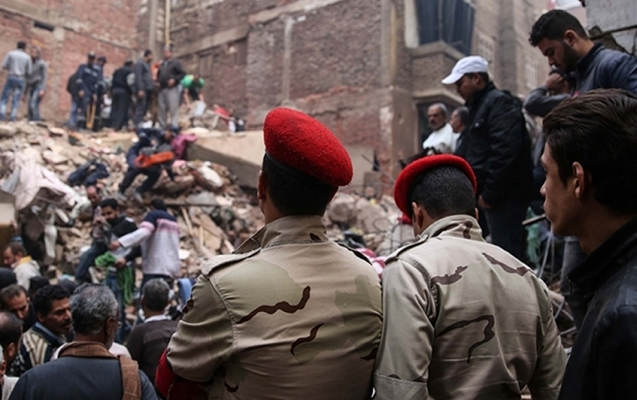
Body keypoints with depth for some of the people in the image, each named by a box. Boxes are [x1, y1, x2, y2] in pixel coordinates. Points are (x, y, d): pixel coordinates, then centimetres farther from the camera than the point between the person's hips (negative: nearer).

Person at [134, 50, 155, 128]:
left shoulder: (147, 64, 24)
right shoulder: (140, 63, -4)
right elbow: (138, 77, -14)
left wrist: (152, 88, 17)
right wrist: (140, 89, -21)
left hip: (148, 89, 9)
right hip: (143, 89, -9)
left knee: (145, 108, 7)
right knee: (141, 107, -13)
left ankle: (141, 123, 10)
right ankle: (138, 124, -15)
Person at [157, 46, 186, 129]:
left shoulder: (175, 62, 2)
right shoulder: (162, 64, 21)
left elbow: (182, 74, -4)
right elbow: (158, 75, 32)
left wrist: (174, 79, -14)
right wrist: (158, 81, 12)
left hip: (172, 89, -7)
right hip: (162, 89, 7)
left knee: (173, 108, -10)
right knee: (162, 109, 7)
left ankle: (174, 126, -10)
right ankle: (163, 126, 15)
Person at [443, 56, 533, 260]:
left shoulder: (500, 103, -10)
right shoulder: (478, 107, 22)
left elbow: (504, 154, -21)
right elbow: (464, 155, 25)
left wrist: (489, 194, -20)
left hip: (504, 196, -10)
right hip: (494, 195, 10)